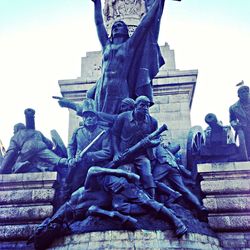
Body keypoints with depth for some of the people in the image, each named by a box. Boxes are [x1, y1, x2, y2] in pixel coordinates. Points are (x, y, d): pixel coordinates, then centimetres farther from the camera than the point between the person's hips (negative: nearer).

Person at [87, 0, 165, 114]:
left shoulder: (130, 45, 11)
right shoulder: (106, 45, 19)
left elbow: (145, 24, 12)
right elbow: (99, 23, 25)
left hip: (120, 93, -3)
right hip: (102, 92, 3)